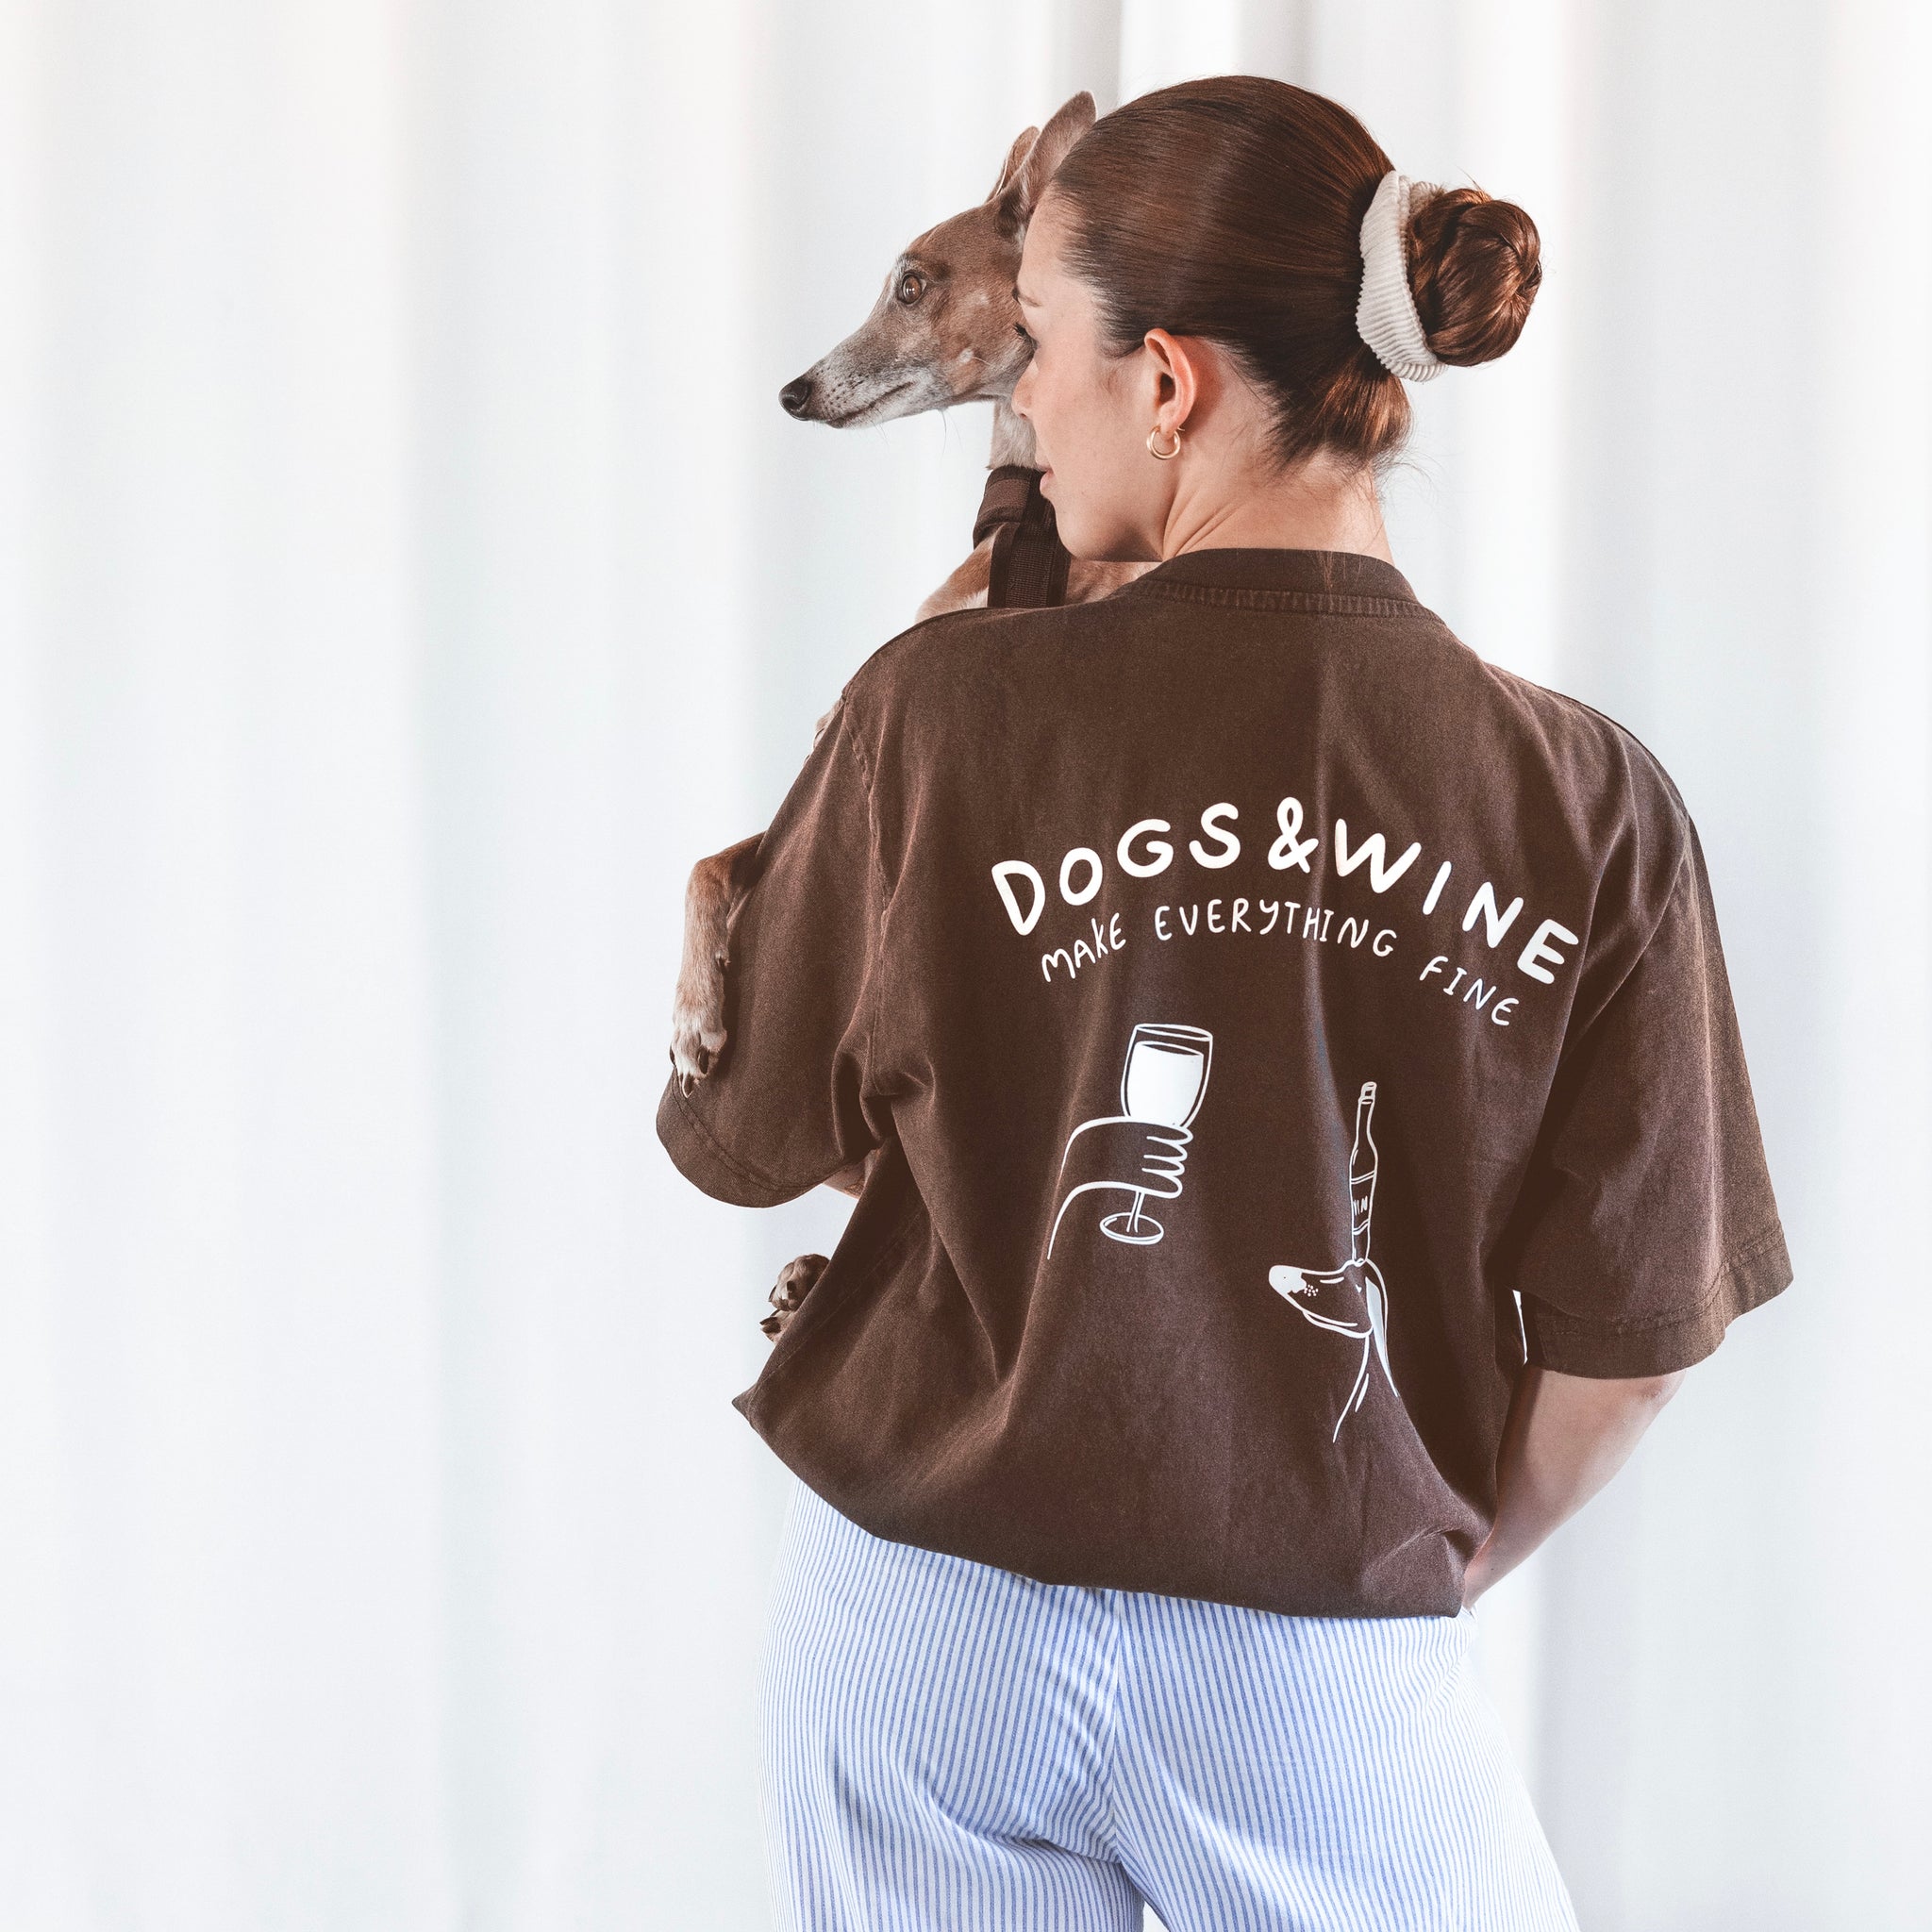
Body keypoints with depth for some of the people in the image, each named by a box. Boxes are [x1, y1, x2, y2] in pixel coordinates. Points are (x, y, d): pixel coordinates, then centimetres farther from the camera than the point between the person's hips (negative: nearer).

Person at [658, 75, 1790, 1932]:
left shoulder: (942, 711, -13)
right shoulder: (1587, 803, -10)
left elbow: (743, 1141, 0)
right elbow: (1629, 1339, -5)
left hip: (933, 1637, 0)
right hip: (1329, 1688, 0)